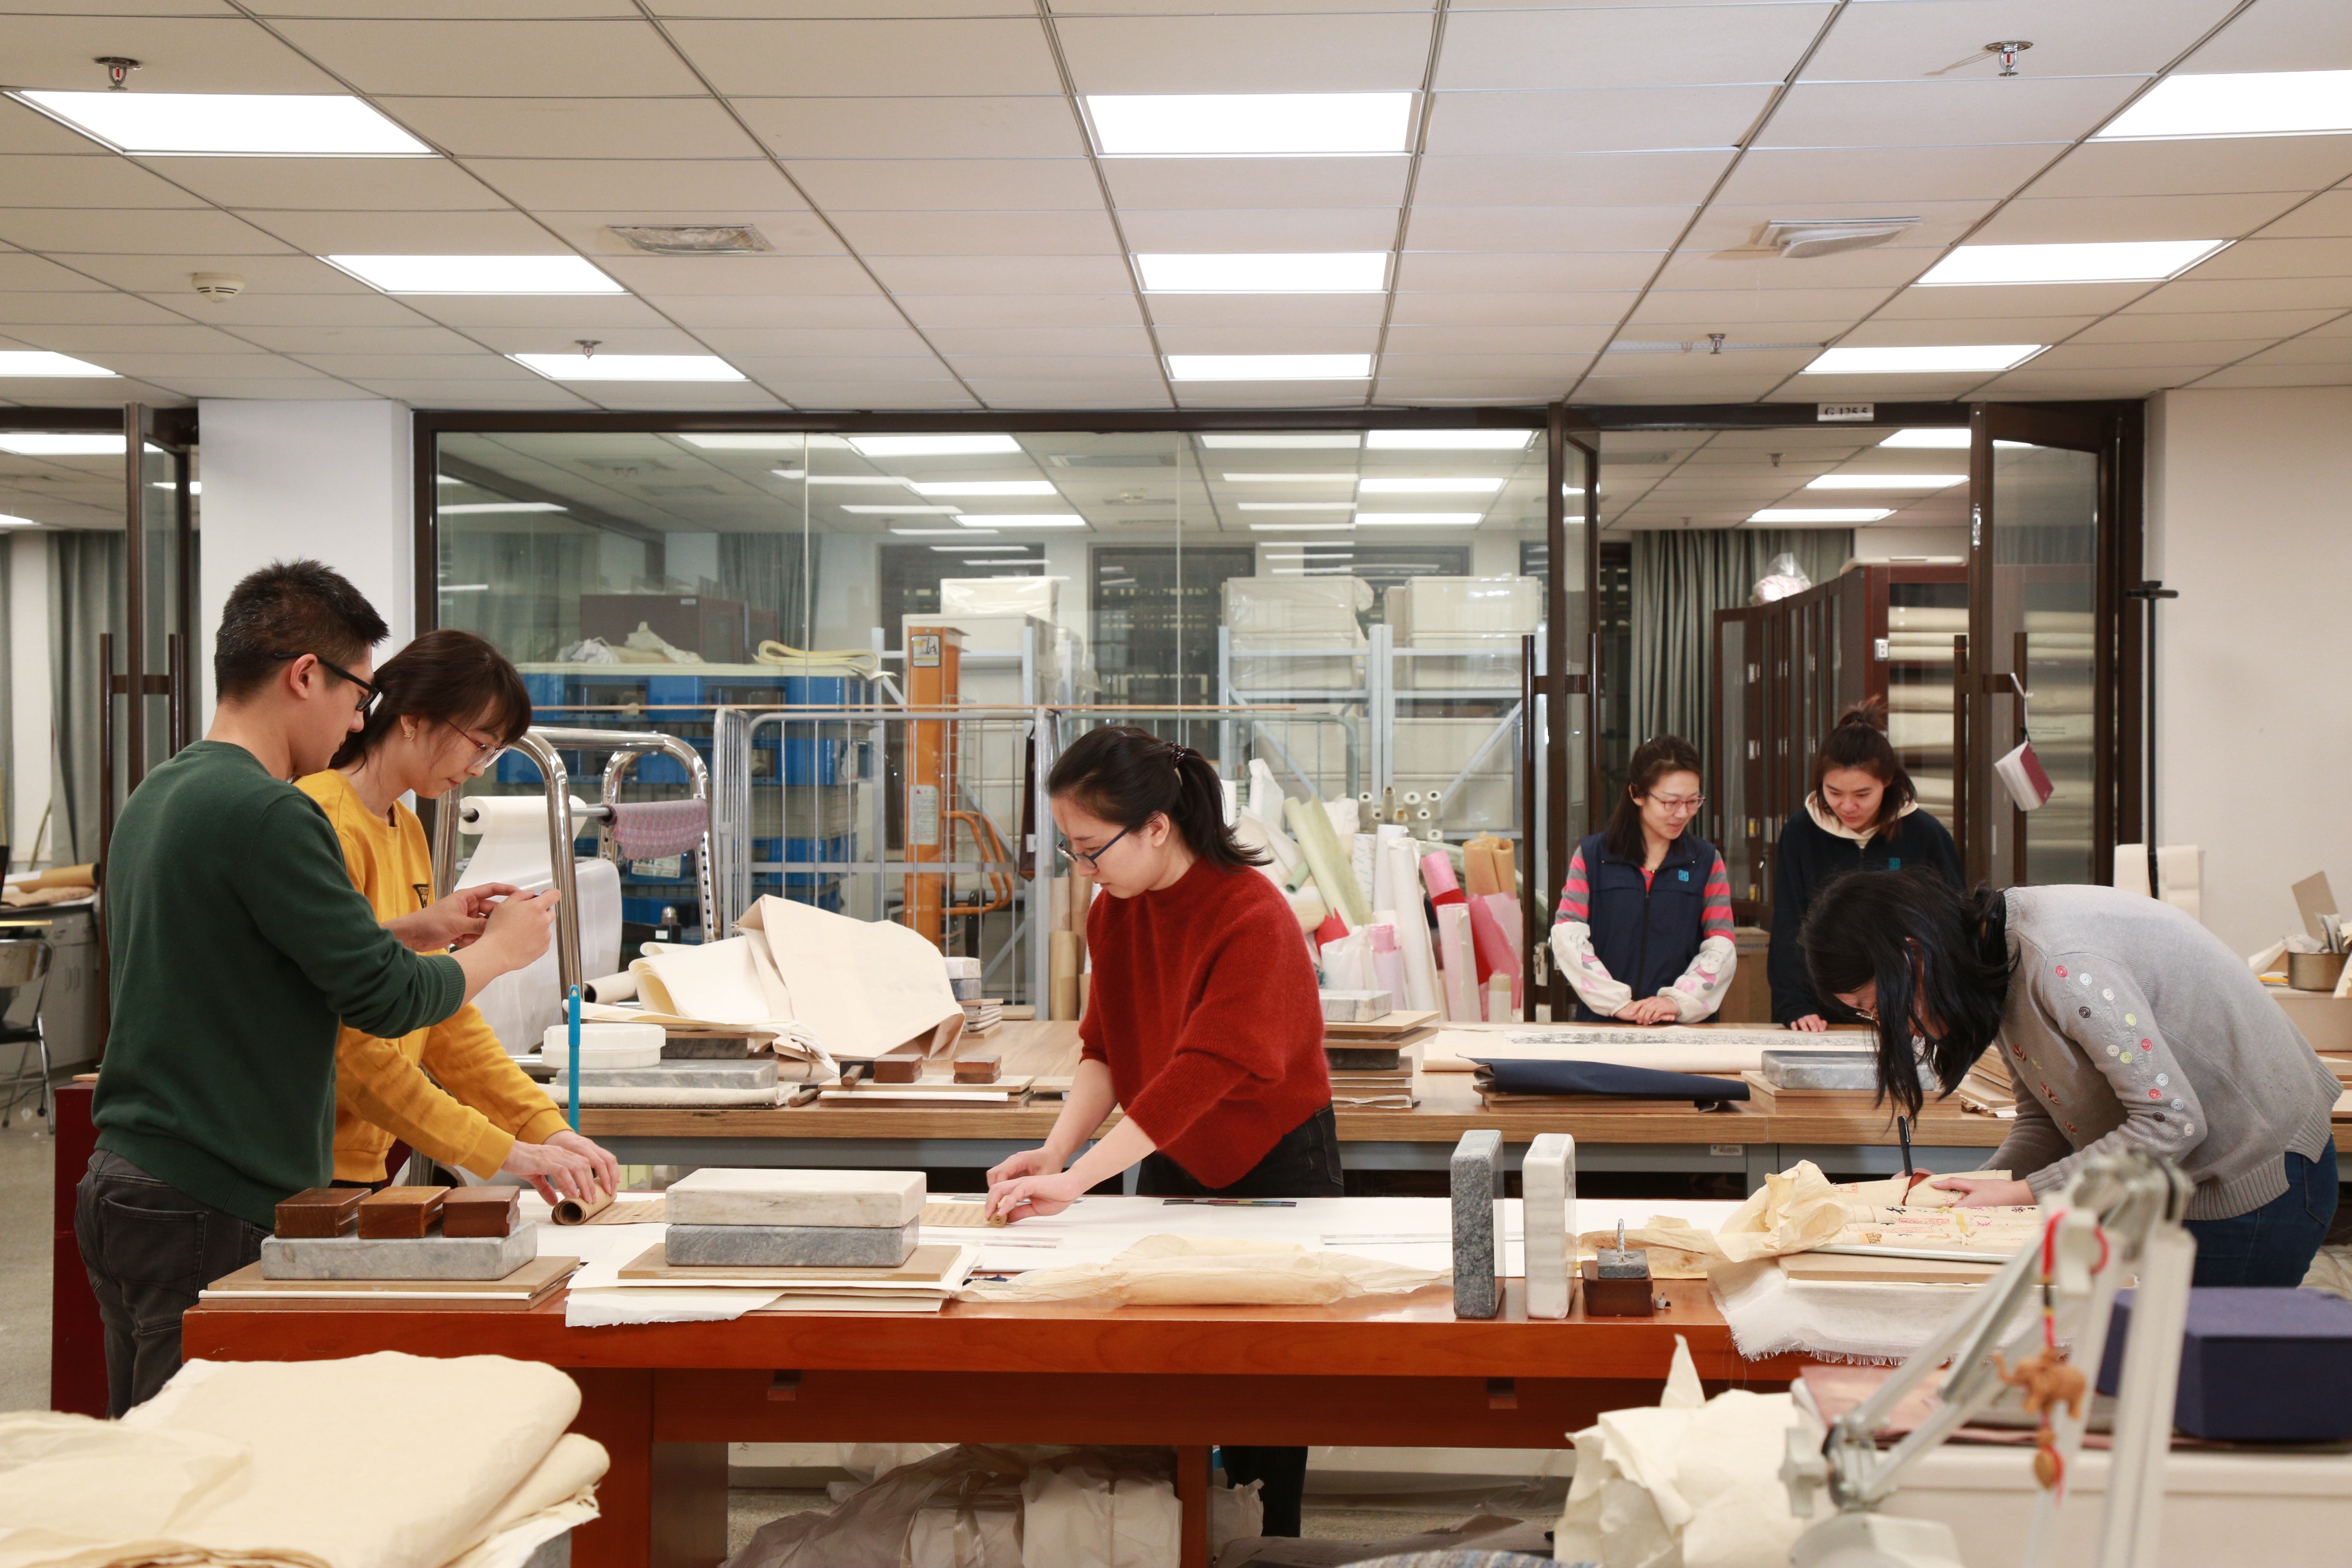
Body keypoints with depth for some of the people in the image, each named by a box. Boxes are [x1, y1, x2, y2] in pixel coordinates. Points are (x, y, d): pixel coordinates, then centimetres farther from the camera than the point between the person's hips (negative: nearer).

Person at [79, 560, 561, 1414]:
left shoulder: (156, 796, 12)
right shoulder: (267, 814, -18)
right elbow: (384, 999, -16)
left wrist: (423, 926, 21)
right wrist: (498, 950, 1)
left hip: (123, 1182, 10)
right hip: (211, 1208, -10)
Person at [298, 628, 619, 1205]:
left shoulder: (408, 831, 14)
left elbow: (444, 1013, 15)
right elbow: (347, 1046, -21)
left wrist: (546, 1128, 4)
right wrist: (502, 1152, -20)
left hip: (364, 1166, 9)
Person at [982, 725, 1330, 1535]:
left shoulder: (1253, 920, -27)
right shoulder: (1115, 909, -4)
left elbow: (1201, 1072, -34)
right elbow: (1105, 1047, -1)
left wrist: (1075, 1179, -38)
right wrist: (1055, 1149, -18)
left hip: (1275, 1165, -6)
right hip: (1172, 1162, 6)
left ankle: (1270, 1539, 14)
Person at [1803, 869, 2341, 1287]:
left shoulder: (2059, 960, -30)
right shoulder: (2000, 962, 0)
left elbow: (2171, 1121, -28)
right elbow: (2044, 1123, 6)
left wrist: (2023, 1192, -24)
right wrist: (1978, 1192, -12)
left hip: (2257, 1182, -9)